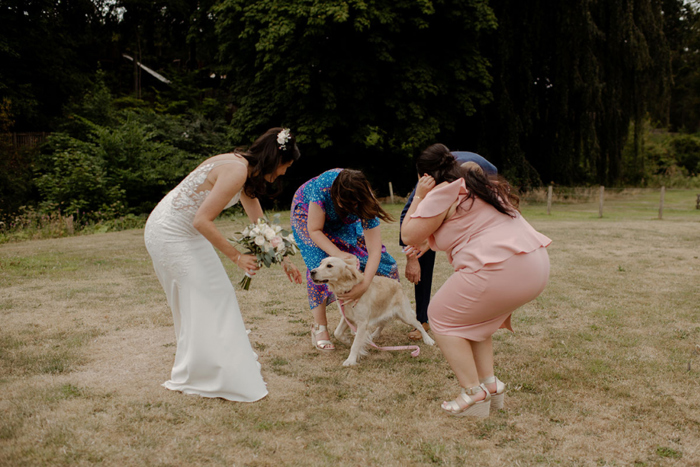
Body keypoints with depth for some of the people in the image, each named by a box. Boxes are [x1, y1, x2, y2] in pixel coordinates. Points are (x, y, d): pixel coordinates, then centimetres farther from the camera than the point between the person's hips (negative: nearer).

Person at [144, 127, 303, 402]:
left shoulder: (245, 172, 9)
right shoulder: (236, 171, -23)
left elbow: (260, 223, 18)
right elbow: (203, 221, -27)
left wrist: (283, 260, 20)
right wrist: (237, 257, -21)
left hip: (183, 232, 10)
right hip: (170, 233, -10)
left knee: (198, 300, 15)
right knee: (205, 299, -3)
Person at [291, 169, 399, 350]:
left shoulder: (364, 204, -36)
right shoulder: (323, 187, -44)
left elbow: (375, 250, -37)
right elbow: (315, 230, -32)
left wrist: (364, 285, -49)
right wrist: (337, 253, -45)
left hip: (342, 223, 3)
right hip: (308, 212, -3)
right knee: (319, 263, -22)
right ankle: (319, 327, -13)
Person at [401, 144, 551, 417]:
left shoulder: (442, 194, -4)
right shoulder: (482, 186, 24)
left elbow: (408, 235, 0)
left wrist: (419, 197, 9)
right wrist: (429, 242, 41)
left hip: (500, 269, -9)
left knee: (442, 317, 9)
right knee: (473, 317, 28)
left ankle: (474, 395, 5)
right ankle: (490, 384, 22)